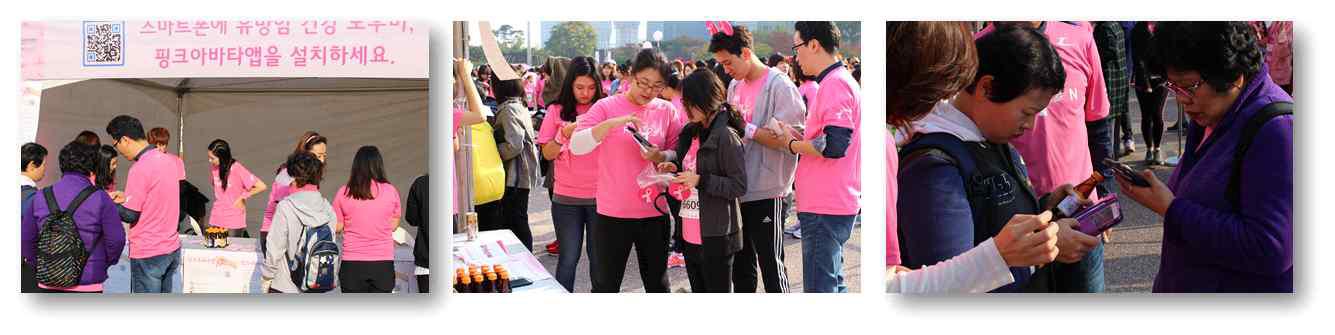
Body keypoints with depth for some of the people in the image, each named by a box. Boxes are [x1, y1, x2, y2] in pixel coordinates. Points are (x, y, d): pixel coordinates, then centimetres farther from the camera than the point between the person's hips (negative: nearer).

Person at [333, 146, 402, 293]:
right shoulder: (390, 191, -4)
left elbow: (337, 227, 3)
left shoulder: (344, 193, -4)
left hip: (352, 264, 0)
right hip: (383, 263, 0)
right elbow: (394, 225, 5)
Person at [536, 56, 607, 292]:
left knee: (598, 255, 7)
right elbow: (547, 154, 0)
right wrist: (564, 134, -18)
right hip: (567, 197, 0)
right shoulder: (557, 110, 2)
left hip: (599, 195, 0)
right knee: (569, 257, 3)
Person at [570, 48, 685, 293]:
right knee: (606, 285, 7)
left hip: (655, 212, 2)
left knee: (657, 283, 13)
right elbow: (576, 146, -14)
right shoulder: (607, 107, -4)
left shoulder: (667, 111, 3)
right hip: (613, 213, -2)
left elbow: (679, 154, 6)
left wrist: (659, 156, -16)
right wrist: (613, 123, -25)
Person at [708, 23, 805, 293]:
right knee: (741, 265, 17)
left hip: (767, 193, -7)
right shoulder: (735, 85, 10)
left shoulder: (779, 86, -13)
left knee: (771, 267, 2)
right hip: (739, 190, 7)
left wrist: (745, 129, -20)